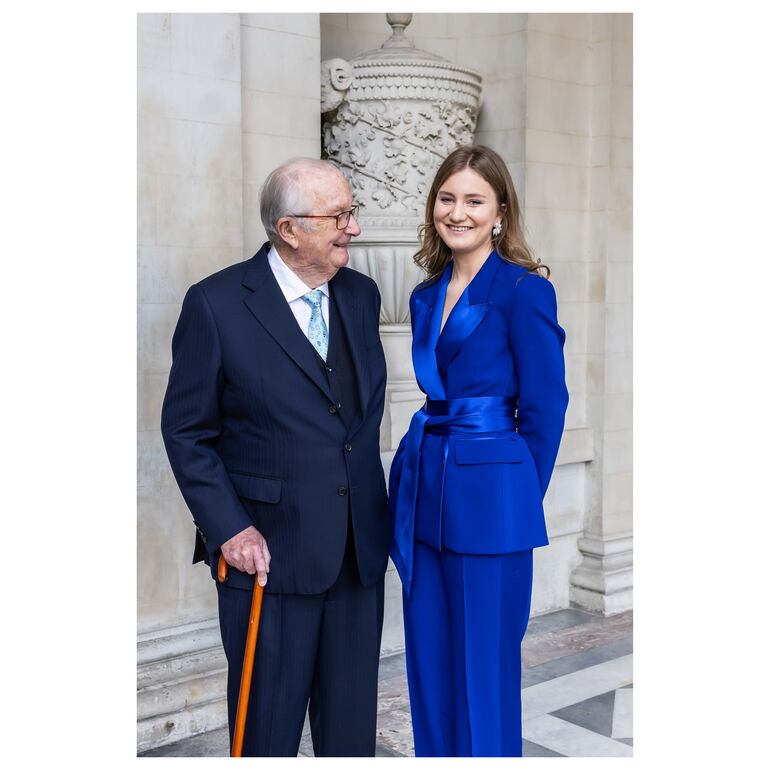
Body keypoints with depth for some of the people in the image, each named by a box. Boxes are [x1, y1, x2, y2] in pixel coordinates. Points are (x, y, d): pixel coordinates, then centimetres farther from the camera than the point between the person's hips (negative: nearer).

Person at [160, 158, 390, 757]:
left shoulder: (361, 294, 6)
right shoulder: (216, 304, -10)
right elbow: (187, 431, -5)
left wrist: (374, 510, 10)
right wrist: (227, 528, -13)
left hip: (360, 549, 5)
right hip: (269, 551, -4)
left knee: (352, 724, 16)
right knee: (267, 727, 11)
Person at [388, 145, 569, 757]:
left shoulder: (524, 289, -9)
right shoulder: (427, 295, 12)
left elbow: (545, 406, -7)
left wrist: (519, 496, -3)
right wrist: (418, 475, 13)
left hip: (489, 500, -7)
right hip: (423, 490, 7)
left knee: (485, 670, 4)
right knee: (429, 667, 15)